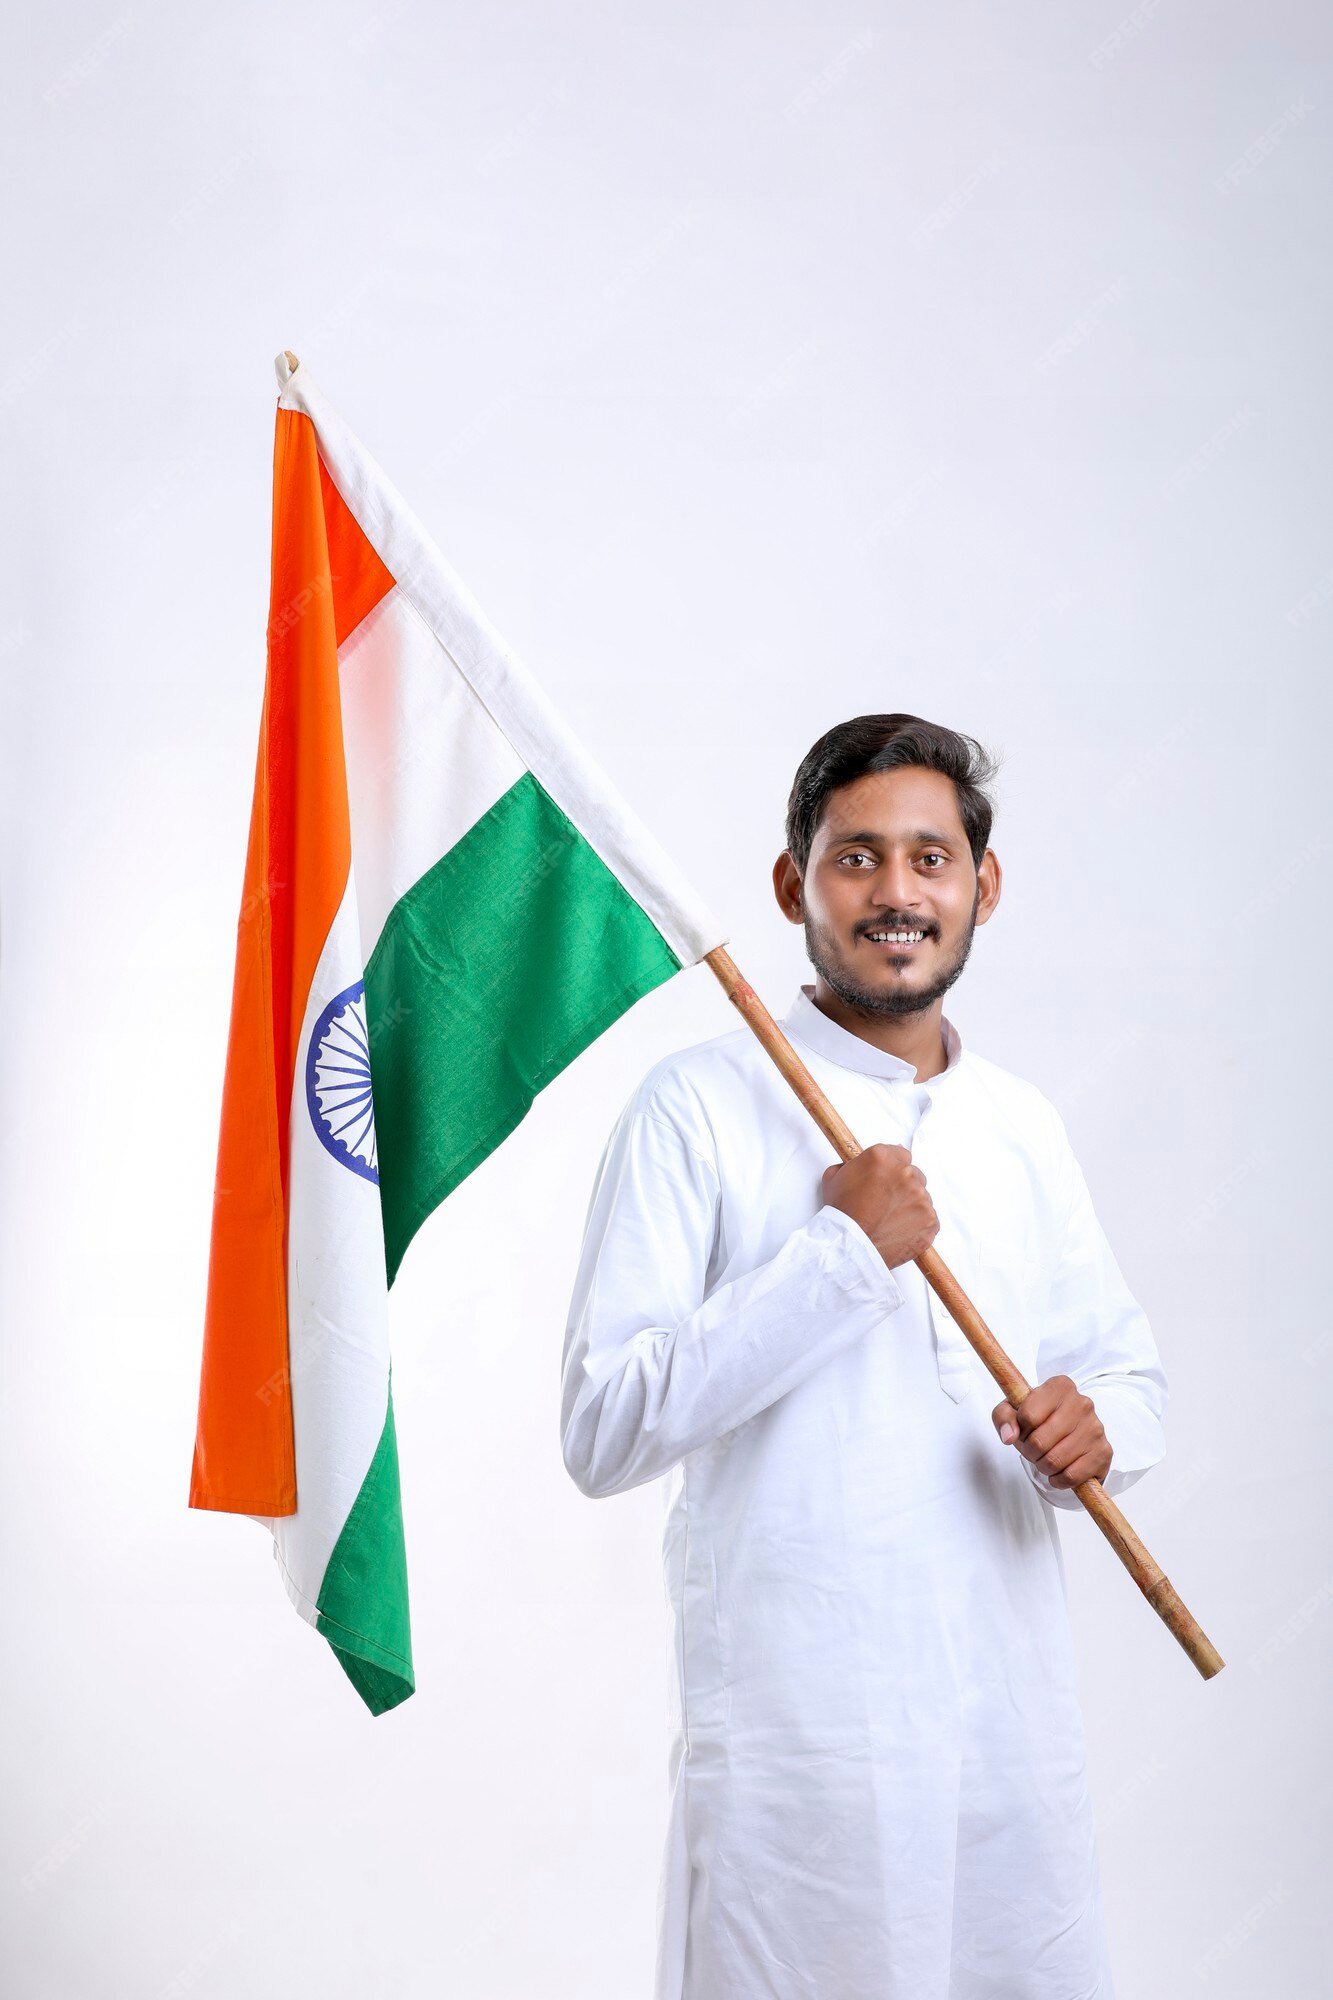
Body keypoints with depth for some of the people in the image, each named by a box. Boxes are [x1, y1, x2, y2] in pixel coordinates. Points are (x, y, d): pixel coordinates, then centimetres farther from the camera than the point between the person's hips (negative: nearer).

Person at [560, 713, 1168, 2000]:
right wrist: (841, 1253, -19)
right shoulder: (702, 1106, -8)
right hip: (795, 1738, -5)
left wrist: (1096, 1430, -5)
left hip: (1018, 1728, 5)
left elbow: (1130, 1368, 18)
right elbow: (603, 1432, -14)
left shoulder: (1022, 1125, 10)